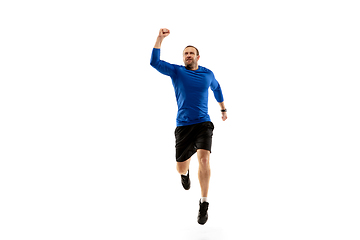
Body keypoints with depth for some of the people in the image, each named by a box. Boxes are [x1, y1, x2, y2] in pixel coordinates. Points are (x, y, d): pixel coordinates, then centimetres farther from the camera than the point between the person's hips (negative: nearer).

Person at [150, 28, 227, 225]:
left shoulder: (207, 74, 8)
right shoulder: (176, 72, 2)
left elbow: (216, 89, 28)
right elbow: (154, 62, -13)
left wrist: (223, 109, 35)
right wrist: (160, 38, -21)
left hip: (203, 124, 0)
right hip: (183, 126, 0)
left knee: (204, 159, -23)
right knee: (180, 168, 6)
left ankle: (204, 204, -10)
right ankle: (186, 173, 48)